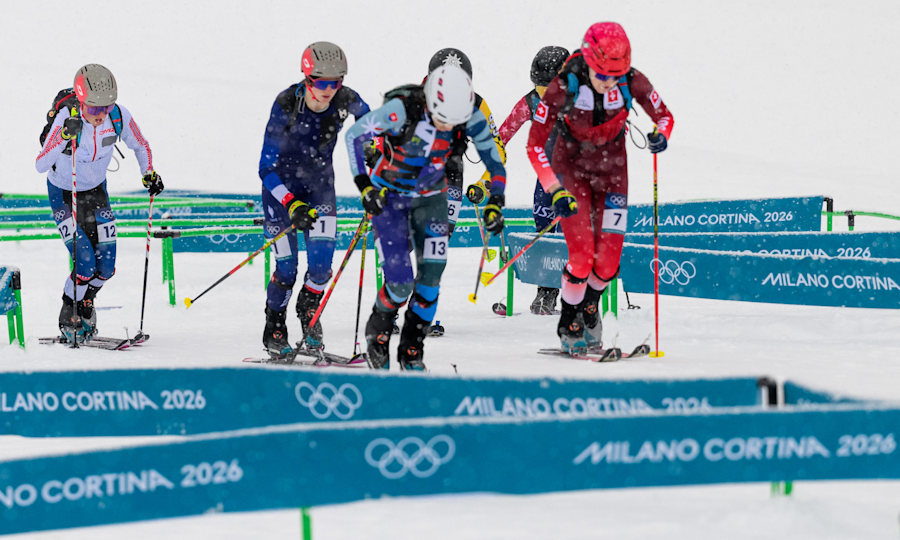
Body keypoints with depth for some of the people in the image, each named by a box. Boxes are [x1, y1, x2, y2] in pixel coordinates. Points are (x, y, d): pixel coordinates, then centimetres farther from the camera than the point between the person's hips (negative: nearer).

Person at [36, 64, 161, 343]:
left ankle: (85, 301, 32)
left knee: (106, 266, 0)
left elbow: (140, 146, 1)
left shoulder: (119, 116, -20)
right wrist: (65, 136, -50)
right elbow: (41, 165, -38)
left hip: (95, 190, 4)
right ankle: (68, 318, 9)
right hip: (63, 193, -4)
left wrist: (149, 174, -12)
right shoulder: (66, 119, -31)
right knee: (85, 262, -16)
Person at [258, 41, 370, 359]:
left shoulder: (346, 101, -19)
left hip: (319, 181, 3)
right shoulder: (285, 106, -27)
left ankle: (308, 310, 21)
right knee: (286, 268, -7)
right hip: (281, 184, -3)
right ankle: (274, 329, 18)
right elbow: (267, 168, -24)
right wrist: (292, 205, -35)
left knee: (321, 263, -11)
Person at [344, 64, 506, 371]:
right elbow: (354, 135, -16)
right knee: (401, 281, -12)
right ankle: (377, 331, 17)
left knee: (431, 274, -11)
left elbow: (494, 159, -6)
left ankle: (411, 348, 5)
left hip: (430, 198, 3)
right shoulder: (401, 110, -30)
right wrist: (364, 186, -19)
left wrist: (495, 202, -17)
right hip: (389, 195, -3)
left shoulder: (470, 116, -21)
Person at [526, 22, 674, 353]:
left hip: (611, 167, 2)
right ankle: (568, 324, 8)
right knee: (583, 253, -15)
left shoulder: (632, 82, -22)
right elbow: (535, 145, -21)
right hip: (571, 166, -2)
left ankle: (590, 306, 29)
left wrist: (660, 134, -28)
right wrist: (556, 191, -30)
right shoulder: (564, 86, -27)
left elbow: (664, 115, -4)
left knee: (609, 258, -4)